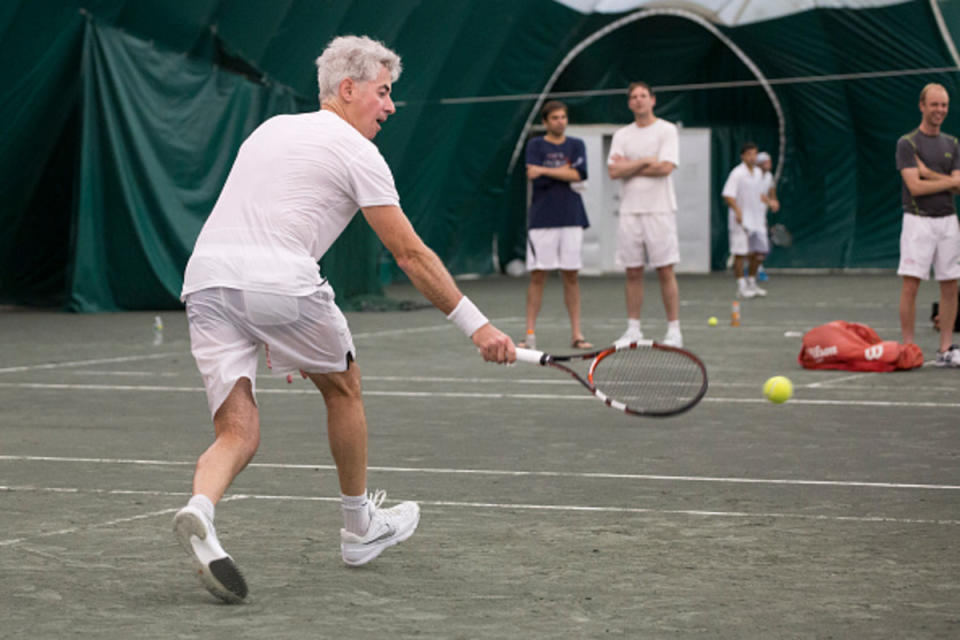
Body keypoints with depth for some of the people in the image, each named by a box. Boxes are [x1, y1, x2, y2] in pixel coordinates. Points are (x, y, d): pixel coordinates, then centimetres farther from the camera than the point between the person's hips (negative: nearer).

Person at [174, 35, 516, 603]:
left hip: (205, 275, 6)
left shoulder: (271, 128, 27)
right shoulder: (357, 152, 5)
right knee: (343, 387, 20)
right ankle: (360, 529, 33)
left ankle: (200, 511, -29)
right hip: (278, 280, -6)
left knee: (238, 433, 3)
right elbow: (410, 254, 2)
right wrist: (477, 326, 5)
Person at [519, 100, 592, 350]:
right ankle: (530, 334, 0)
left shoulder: (576, 145, 9)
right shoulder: (535, 145, 4)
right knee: (537, 276, -3)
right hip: (542, 220, -2)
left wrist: (545, 171, -12)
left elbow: (580, 174, -8)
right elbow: (537, 181, -8)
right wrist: (565, 172, -5)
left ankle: (577, 334, 6)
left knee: (571, 276, 3)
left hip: (571, 219, 2)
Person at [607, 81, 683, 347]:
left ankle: (674, 330, -1)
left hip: (659, 210, -4)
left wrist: (629, 166, -4)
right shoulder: (621, 135, 11)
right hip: (630, 210, 4)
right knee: (633, 273, 4)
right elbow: (614, 171, -1)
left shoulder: (667, 130, 0)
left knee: (665, 271, -5)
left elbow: (666, 167, -12)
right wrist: (645, 161, -8)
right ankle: (633, 329, 9)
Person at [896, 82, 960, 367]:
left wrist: (929, 173, -10)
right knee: (910, 286, -7)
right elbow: (915, 186, -14)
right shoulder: (907, 143, -3)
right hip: (918, 221, -5)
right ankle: (908, 348, -1)